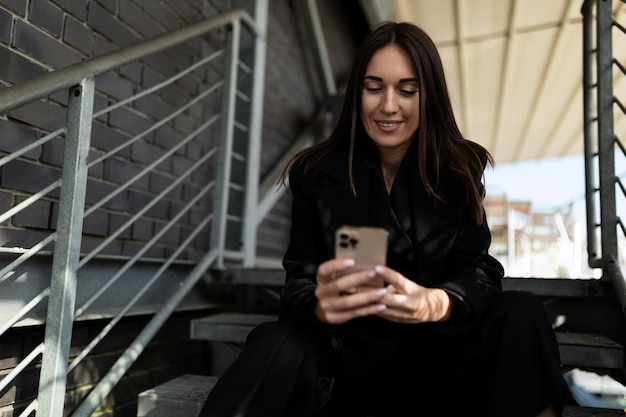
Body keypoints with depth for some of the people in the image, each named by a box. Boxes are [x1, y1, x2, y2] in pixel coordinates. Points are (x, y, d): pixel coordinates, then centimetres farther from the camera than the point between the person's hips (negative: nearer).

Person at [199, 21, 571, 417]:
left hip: (434, 357, 2)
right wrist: (321, 305, -32)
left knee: (521, 315, -26)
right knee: (280, 344, -34)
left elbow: (478, 271, -7)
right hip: (344, 357, -1)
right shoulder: (316, 173, -4)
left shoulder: (459, 169, -1)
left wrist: (434, 303, -31)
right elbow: (300, 282, -7)